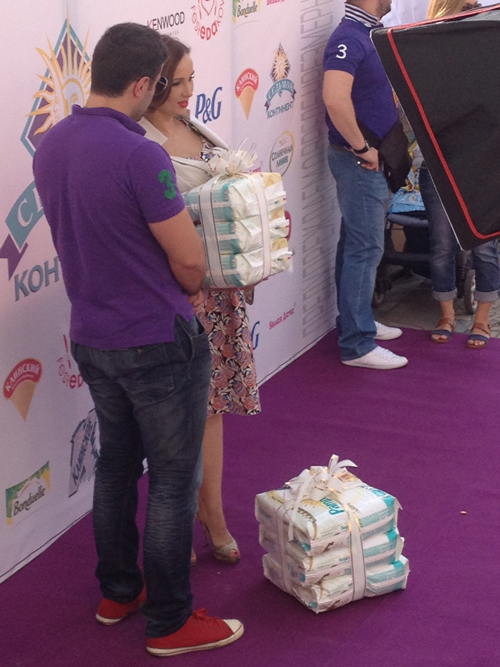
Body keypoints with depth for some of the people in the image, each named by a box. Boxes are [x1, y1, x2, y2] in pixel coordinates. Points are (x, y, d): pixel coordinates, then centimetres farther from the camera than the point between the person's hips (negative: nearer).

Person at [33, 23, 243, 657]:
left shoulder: (49, 146, 0)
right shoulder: (140, 156, -25)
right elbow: (189, 259, -19)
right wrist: (187, 292, 5)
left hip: (90, 336, 8)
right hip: (158, 343, -8)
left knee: (116, 462, 21)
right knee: (173, 479, 5)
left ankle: (117, 591, 35)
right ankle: (169, 621, 16)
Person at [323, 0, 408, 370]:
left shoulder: (363, 34, 11)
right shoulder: (349, 38, -20)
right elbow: (336, 99, -34)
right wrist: (361, 147, -24)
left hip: (370, 160, 10)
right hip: (359, 160, -10)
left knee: (357, 245, 18)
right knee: (365, 249, -6)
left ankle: (358, 321, 31)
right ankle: (357, 345, 0)